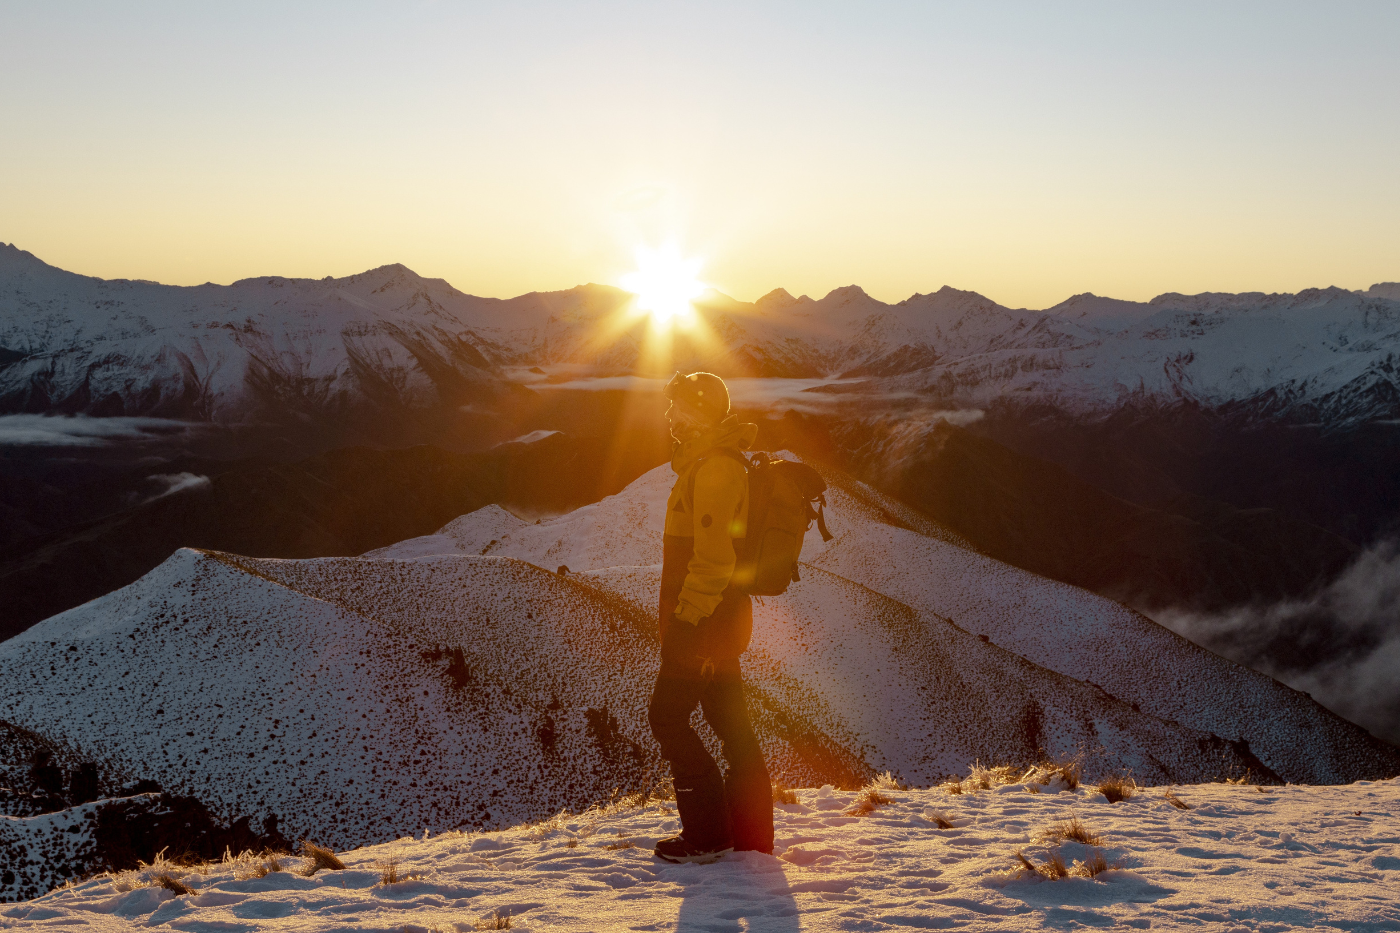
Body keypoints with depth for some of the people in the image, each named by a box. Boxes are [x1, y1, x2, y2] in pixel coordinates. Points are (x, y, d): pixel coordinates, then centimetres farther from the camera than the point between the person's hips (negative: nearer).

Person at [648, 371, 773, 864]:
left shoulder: (711, 469, -18)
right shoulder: (723, 464, 15)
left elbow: (712, 559, -23)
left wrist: (685, 619, -22)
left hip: (702, 619, -10)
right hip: (722, 618, 10)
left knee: (668, 717, -3)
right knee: (731, 722, 12)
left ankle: (708, 834, 0)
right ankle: (751, 834, 17)